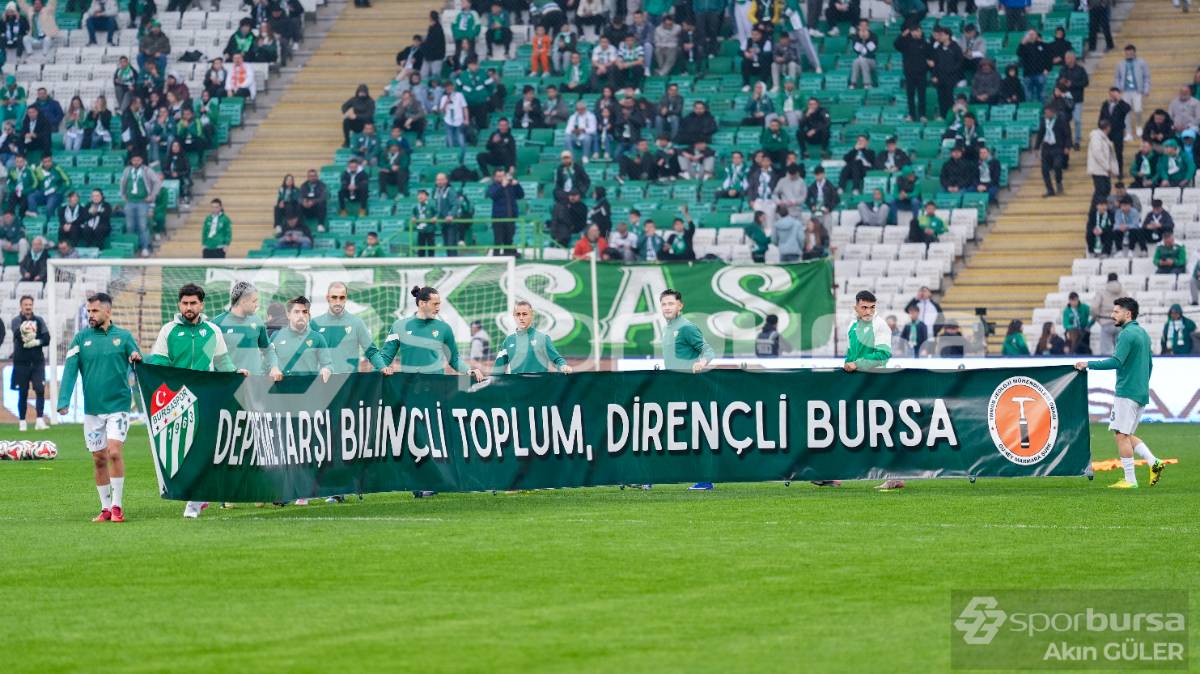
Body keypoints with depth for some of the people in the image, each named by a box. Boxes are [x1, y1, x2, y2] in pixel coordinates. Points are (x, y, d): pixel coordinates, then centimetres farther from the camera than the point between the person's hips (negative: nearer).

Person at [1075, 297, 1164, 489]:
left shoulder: (1127, 334, -13)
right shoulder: (1142, 333, 17)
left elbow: (1116, 361, -23)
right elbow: (1149, 365, 24)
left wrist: (1089, 364, -15)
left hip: (1126, 392, -9)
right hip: (1141, 393, 9)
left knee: (1122, 434, -5)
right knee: (1125, 435, 15)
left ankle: (1130, 480, -5)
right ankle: (1153, 463, 1)